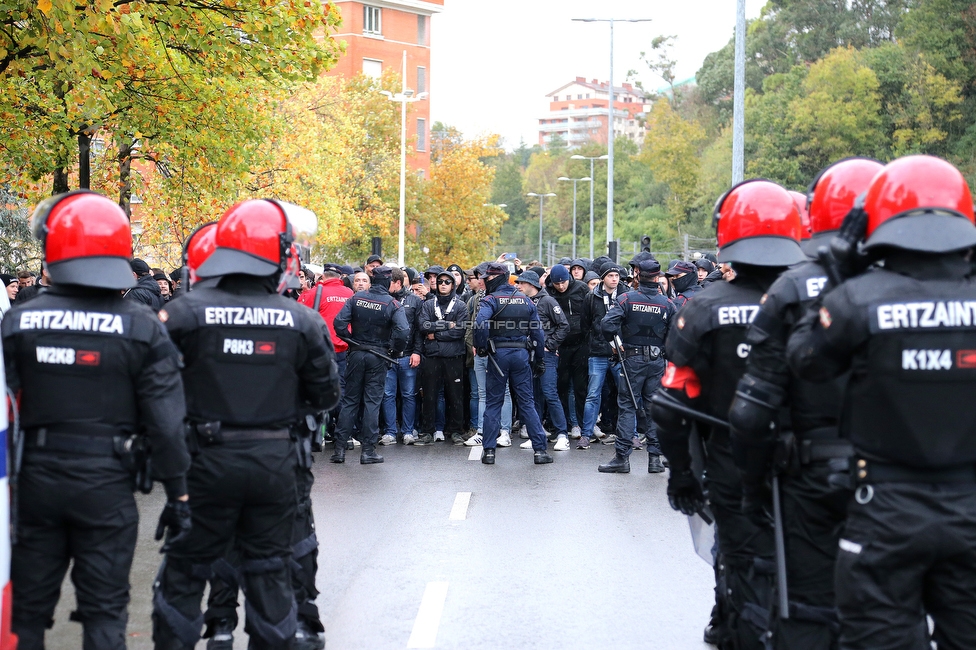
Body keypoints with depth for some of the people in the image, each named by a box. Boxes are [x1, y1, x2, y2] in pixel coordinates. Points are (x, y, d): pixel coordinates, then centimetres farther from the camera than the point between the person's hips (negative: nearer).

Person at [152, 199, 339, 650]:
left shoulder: (185, 312, -10)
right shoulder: (301, 321, -5)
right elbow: (325, 394, 4)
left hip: (207, 460, -1)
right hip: (276, 462, 1)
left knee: (185, 570, 11)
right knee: (270, 571, 14)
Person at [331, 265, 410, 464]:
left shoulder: (356, 298, -2)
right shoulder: (392, 304, -9)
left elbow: (339, 322, -10)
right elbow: (403, 332, -21)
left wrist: (350, 340, 4)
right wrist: (395, 350, -5)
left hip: (355, 354, 2)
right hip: (378, 357, -2)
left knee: (349, 399, 9)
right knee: (372, 401, 4)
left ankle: (340, 448, 8)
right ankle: (368, 450, 4)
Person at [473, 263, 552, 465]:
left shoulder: (491, 299, -6)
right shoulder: (525, 300, 9)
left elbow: (481, 323, -26)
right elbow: (538, 331, 9)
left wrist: (481, 347, -11)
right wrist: (540, 360, 15)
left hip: (498, 354, -3)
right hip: (522, 353, 3)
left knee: (493, 402, 6)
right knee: (527, 402, 7)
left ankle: (489, 451, 6)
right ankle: (540, 450, 3)